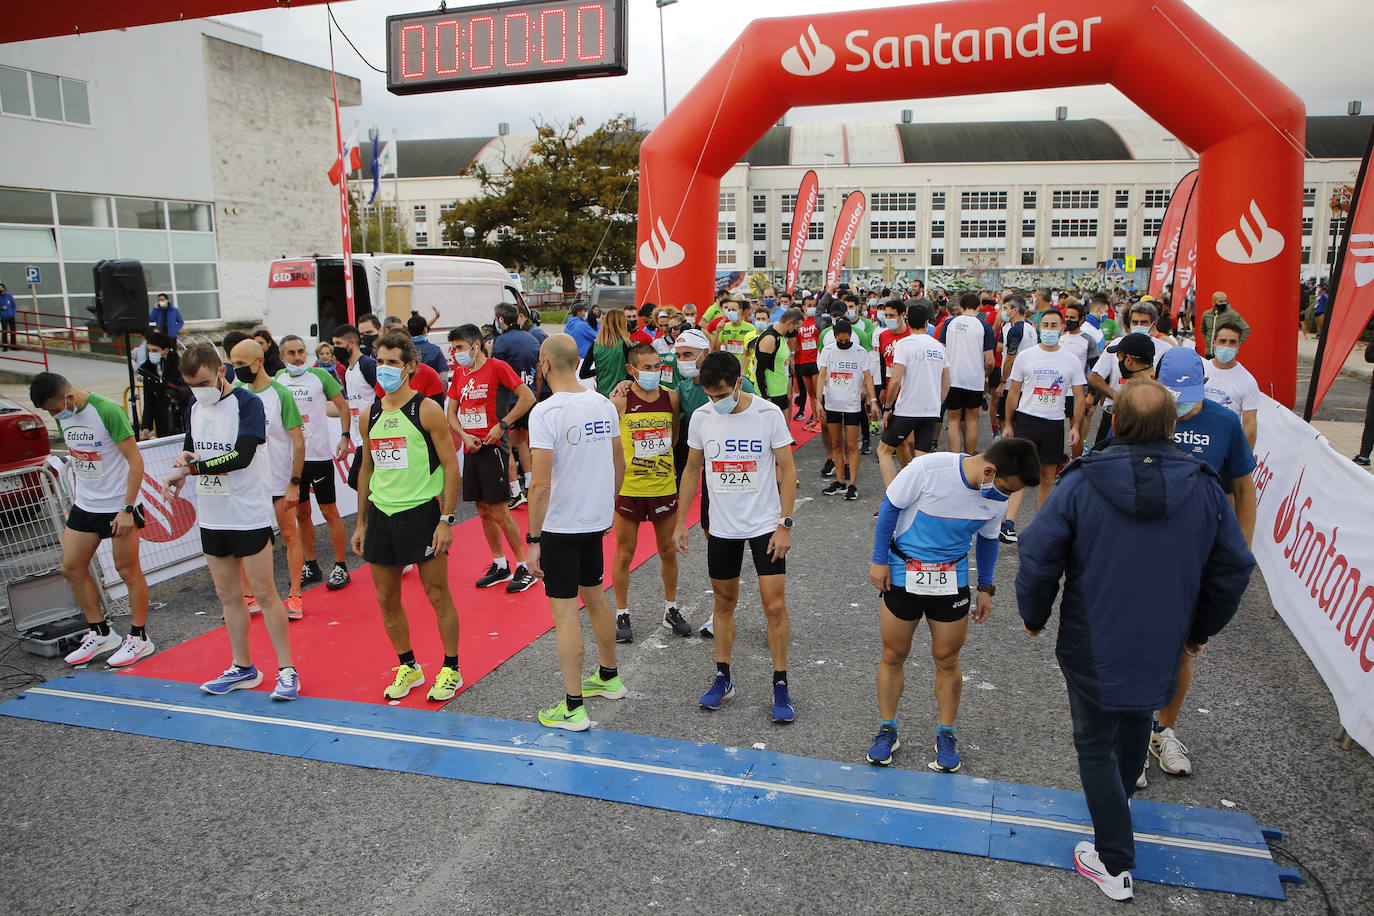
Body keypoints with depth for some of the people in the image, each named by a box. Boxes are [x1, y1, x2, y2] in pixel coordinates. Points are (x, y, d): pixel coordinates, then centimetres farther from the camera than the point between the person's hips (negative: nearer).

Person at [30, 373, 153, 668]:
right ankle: (101, 634, 23)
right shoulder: (64, 415, 4)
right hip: (84, 507, 8)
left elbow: (135, 460, -18)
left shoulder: (108, 411, -19)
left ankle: (140, 637, 14)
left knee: (128, 570, 0)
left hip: (118, 507, -8)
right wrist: (75, 499, 13)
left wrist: (127, 509, -19)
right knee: (72, 568, 9)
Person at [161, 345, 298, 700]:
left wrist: (188, 469, -21)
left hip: (249, 515, -7)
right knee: (228, 595, 13)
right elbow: (191, 449, 21)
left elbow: (242, 455, -23)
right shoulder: (195, 407, 11)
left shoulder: (248, 403, -12)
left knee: (264, 593, -3)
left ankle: (287, 671, 7)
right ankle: (243, 668, 25)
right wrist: (184, 458, -3)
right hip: (212, 517, 7)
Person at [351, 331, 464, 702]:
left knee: (437, 594, 2)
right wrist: (361, 523, 15)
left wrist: (447, 520, -15)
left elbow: (451, 467, -10)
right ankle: (408, 667, 28)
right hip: (381, 514, 6)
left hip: (421, 512, -6)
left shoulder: (427, 410, -8)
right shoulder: (369, 415, 9)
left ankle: (451, 669, 17)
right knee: (386, 598, 11)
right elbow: (367, 470, 17)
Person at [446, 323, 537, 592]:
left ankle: (524, 568, 6)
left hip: (493, 447, -7)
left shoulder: (497, 367, -7)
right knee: (483, 511, 11)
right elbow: (451, 411, 16)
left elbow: (528, 397, -12)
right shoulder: (459, 373, 13)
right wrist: (464, 436, -2)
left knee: (499, 512, -6)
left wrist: (502, 425, -16)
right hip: (471, 448, 7)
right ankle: (500, 565, 23)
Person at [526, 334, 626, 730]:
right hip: (597, 520, 7)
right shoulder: (604, 405, 2)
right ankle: (608, 677, 38)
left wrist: (533, 539, -13)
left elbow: (541, 484, -21)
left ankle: (573, 708, 7)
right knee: (594, 596, 22)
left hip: (560, 525, -7)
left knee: (564, 612, 0)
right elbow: (619, 465, 10)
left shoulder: (546, 411, -18)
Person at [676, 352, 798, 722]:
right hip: (722, 526, 3)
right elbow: (692, 470, 9)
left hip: (766, 525, -3)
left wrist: (785, 524, -12)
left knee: (775, 605, -5)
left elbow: (787, 470, -6)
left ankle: (780, 686, 10)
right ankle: (723, 678, 27)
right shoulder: (701, 417, -3)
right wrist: (680, 521, 8)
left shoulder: (769, 413, -11)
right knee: (724, 602, 12)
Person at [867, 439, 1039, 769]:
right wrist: (880, 561, -8)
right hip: (903, 576, -3)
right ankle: (887, 730, 25)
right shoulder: (928, 468, -23)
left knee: (947, 659, 8)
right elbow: (890, 507, -11)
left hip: (952, 581, 3)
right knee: (893, 656, 7)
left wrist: (986, 588, 13)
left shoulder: (997, 497, -8)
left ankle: (946, 735, 27)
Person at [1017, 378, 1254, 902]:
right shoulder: (1205, 489, -7)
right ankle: (1121, 797, 55)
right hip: (1162, 648, 4)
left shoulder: (1080, 484, -17)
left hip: (1092, 647, -4)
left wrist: (1034, 616, 3)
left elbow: (1039, 557, -16)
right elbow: (1233, 568, 3)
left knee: (1096, 743, 12)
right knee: (1137, 721, 30)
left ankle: (1115, 863, 17)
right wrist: (1202, 630, 18)